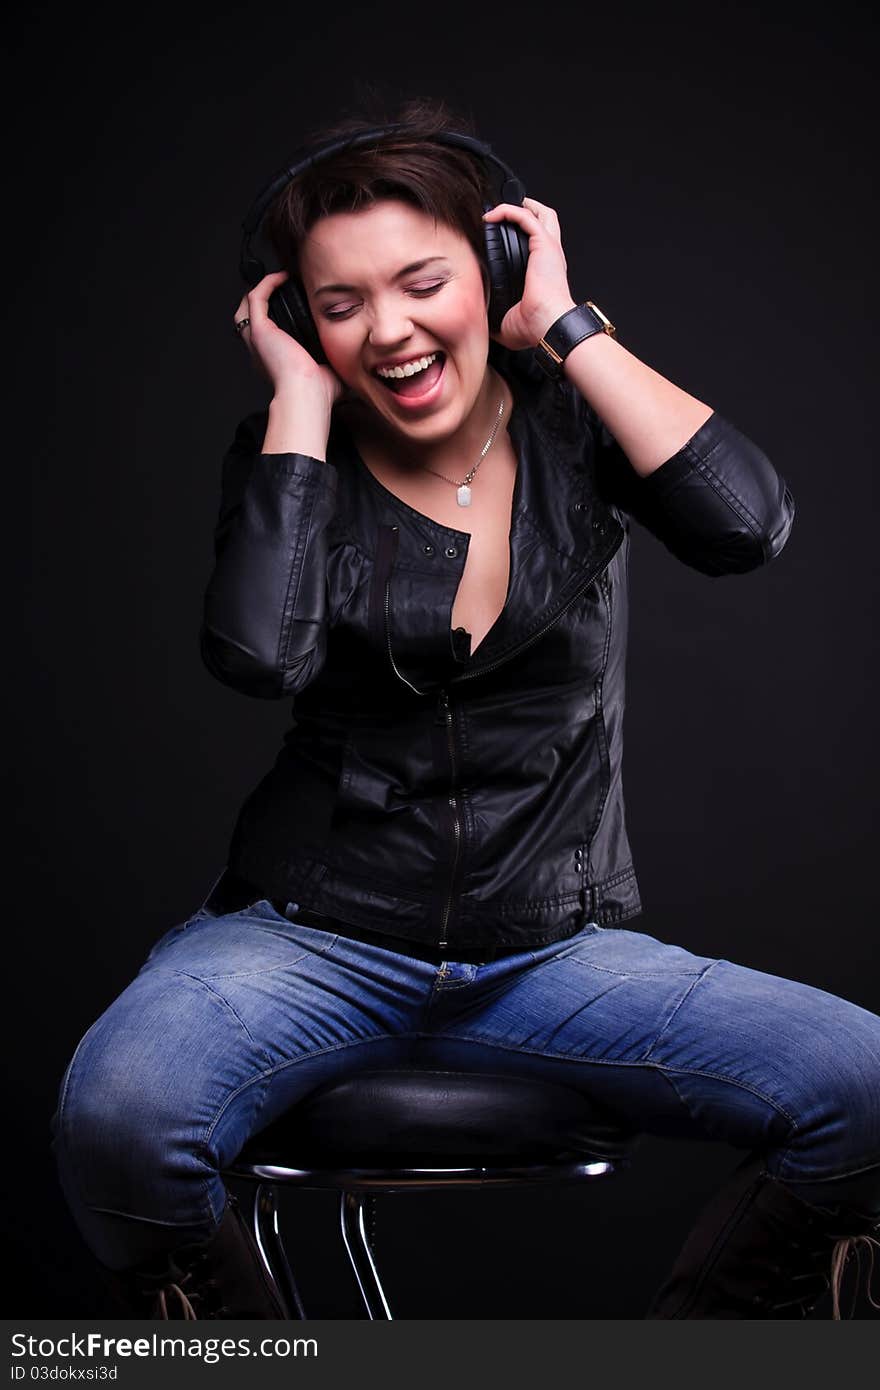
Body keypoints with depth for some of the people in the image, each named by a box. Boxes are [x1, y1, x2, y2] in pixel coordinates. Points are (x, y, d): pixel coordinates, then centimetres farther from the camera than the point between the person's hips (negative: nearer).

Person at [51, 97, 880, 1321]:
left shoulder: (571, 420, 3)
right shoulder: (292, 451, 1)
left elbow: (747, 524, -18)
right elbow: (259, 653, -19)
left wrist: (566, 325, -11)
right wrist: (299, 395, -10)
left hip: (552, 950, 1)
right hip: (312, 936, -1)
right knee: (115, 1118, -32)